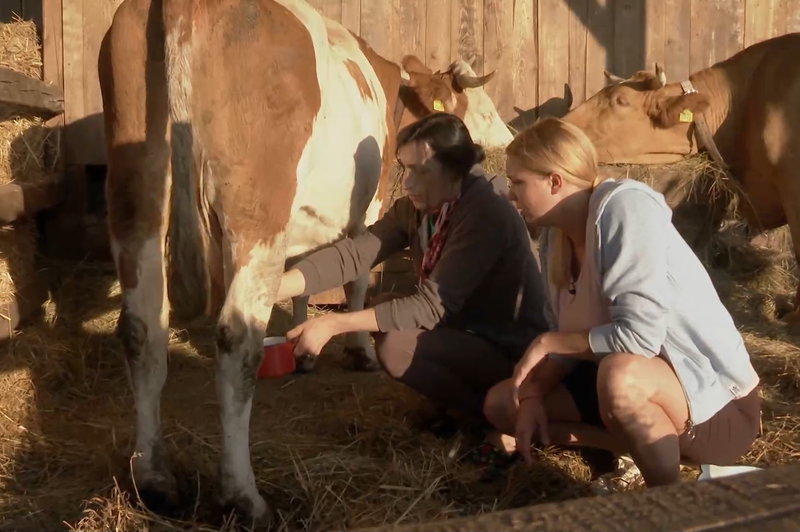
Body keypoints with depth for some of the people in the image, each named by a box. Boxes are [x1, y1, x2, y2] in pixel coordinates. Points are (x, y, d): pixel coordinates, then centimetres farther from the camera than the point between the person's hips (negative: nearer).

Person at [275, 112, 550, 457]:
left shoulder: (487, 213, -25)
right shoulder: (415, 208, -1)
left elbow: (433, 305, -28)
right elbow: (353, 253, -10)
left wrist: (334, 324, -30)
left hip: (514, 353, -9)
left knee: (395, 348, -24)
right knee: (382, 307, 2)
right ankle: (456, 402, 11)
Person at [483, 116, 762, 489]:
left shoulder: (625, 207, -22)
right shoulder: (557, 235, 2)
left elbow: (638, 336, -30)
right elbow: (569, 339, 6)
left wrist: (547, 344, -18)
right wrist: (533, 394, -12)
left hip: (715, 402, -8)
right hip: (641, 388, 9)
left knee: (619, 376, -39)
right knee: (502, 403, 3)